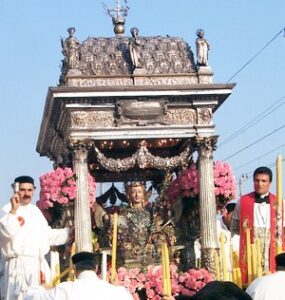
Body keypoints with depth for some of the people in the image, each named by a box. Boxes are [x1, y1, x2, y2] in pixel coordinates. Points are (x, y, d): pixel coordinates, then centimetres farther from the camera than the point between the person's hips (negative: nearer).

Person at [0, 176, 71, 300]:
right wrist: (13, 210, -27)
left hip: (39, 265, 8)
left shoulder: (35, 210, 18)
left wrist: (71, 232, 24)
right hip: (19, 266, -7)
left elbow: (47, 235, 25)